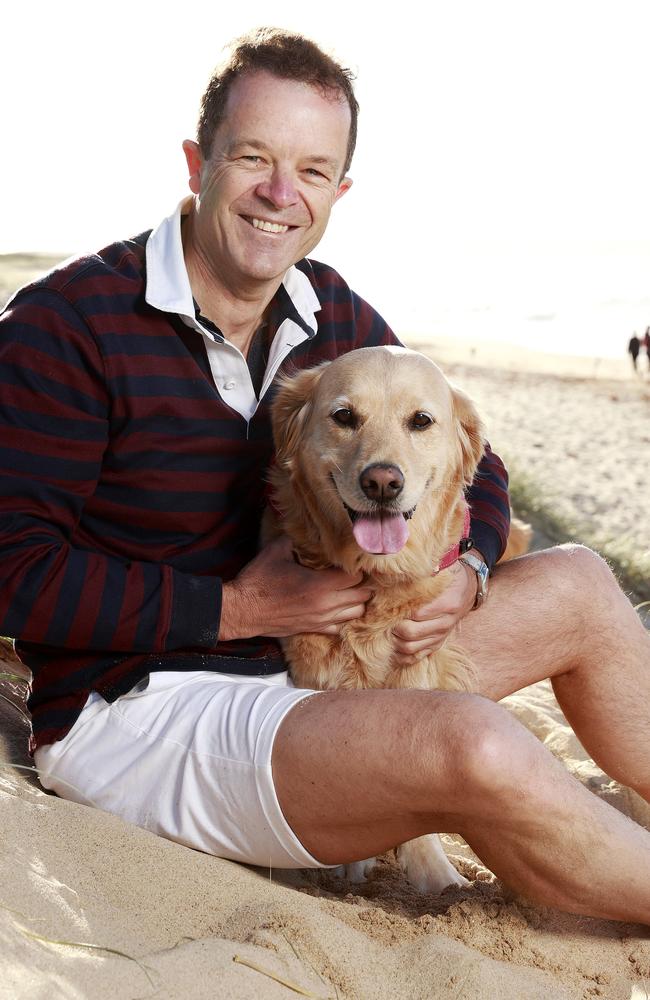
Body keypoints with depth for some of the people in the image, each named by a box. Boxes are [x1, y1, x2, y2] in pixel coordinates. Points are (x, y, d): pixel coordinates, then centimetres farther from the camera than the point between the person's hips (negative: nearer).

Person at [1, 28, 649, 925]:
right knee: (473, 748, -31)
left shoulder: (335, 319, 4)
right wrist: (234, 608, -19)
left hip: (309, 663, 8)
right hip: (134, 708, -7)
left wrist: (466, 574, -8)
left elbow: (469, 470, 14)